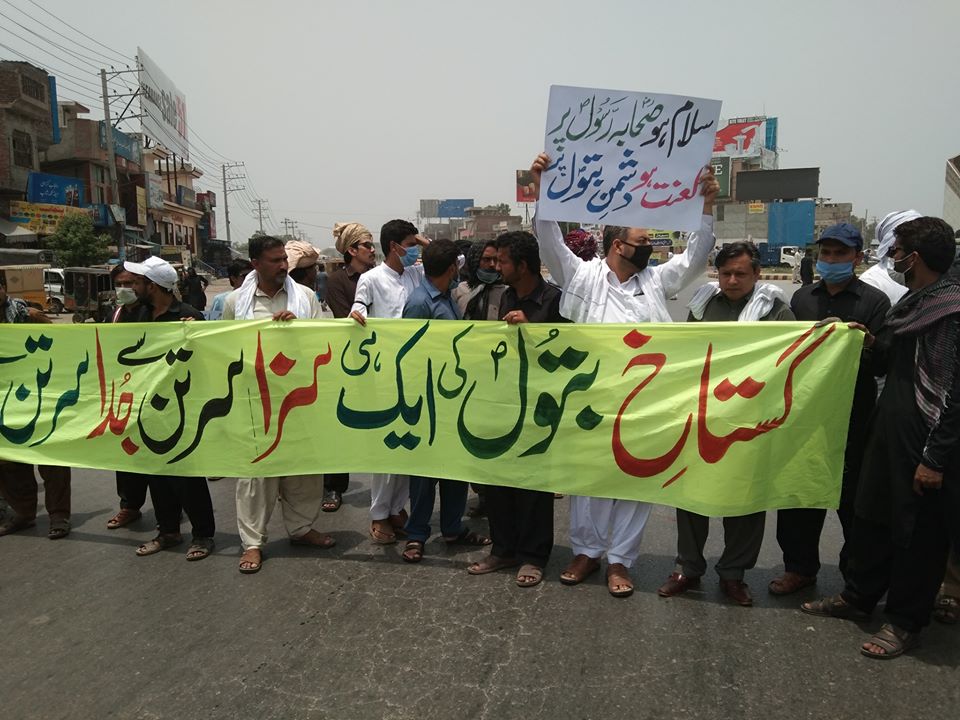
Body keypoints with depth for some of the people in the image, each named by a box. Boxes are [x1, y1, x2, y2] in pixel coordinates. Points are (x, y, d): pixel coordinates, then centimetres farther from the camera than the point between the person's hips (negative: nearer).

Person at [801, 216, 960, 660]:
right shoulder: (914, 303, 11)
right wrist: (873, 344, 2)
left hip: (924, 442, -9)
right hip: (889, 431, 9)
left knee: (918, 533, 6)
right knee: (871, 517, 17)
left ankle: (906, 621, 22)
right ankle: (859, 597, 33)